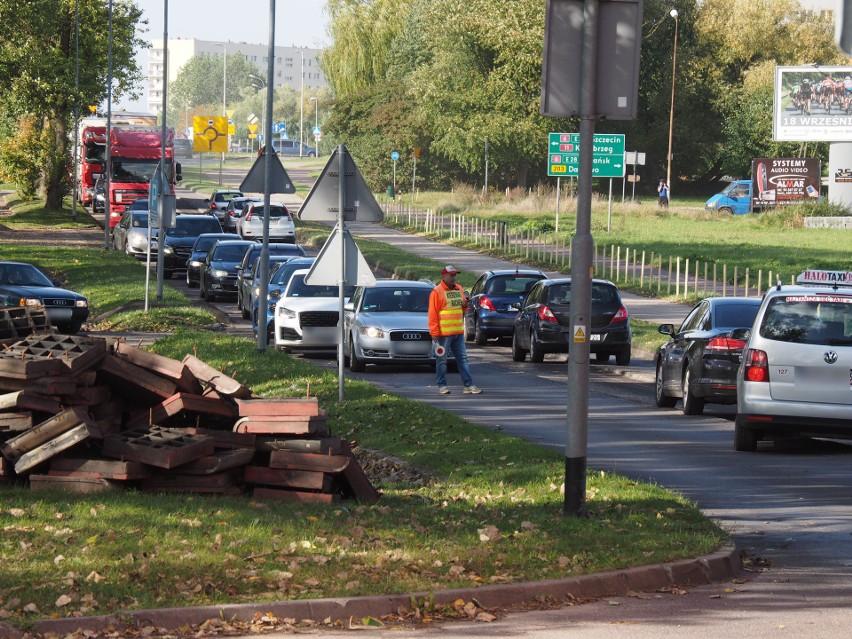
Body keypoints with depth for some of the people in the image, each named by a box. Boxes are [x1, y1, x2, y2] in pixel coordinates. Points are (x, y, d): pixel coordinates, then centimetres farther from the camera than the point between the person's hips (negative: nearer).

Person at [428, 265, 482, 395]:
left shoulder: (459, 289, 13)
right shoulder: (437, 292, -8)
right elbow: (433, 314, -10)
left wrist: (465, 305, 0)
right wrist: (434, 333, -15)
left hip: (458, 332, 6)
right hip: (443, 334, -6)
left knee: (462, 359, 5)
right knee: (442, 360, 3)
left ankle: (468, 385, 6)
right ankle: (442, 386, 10)